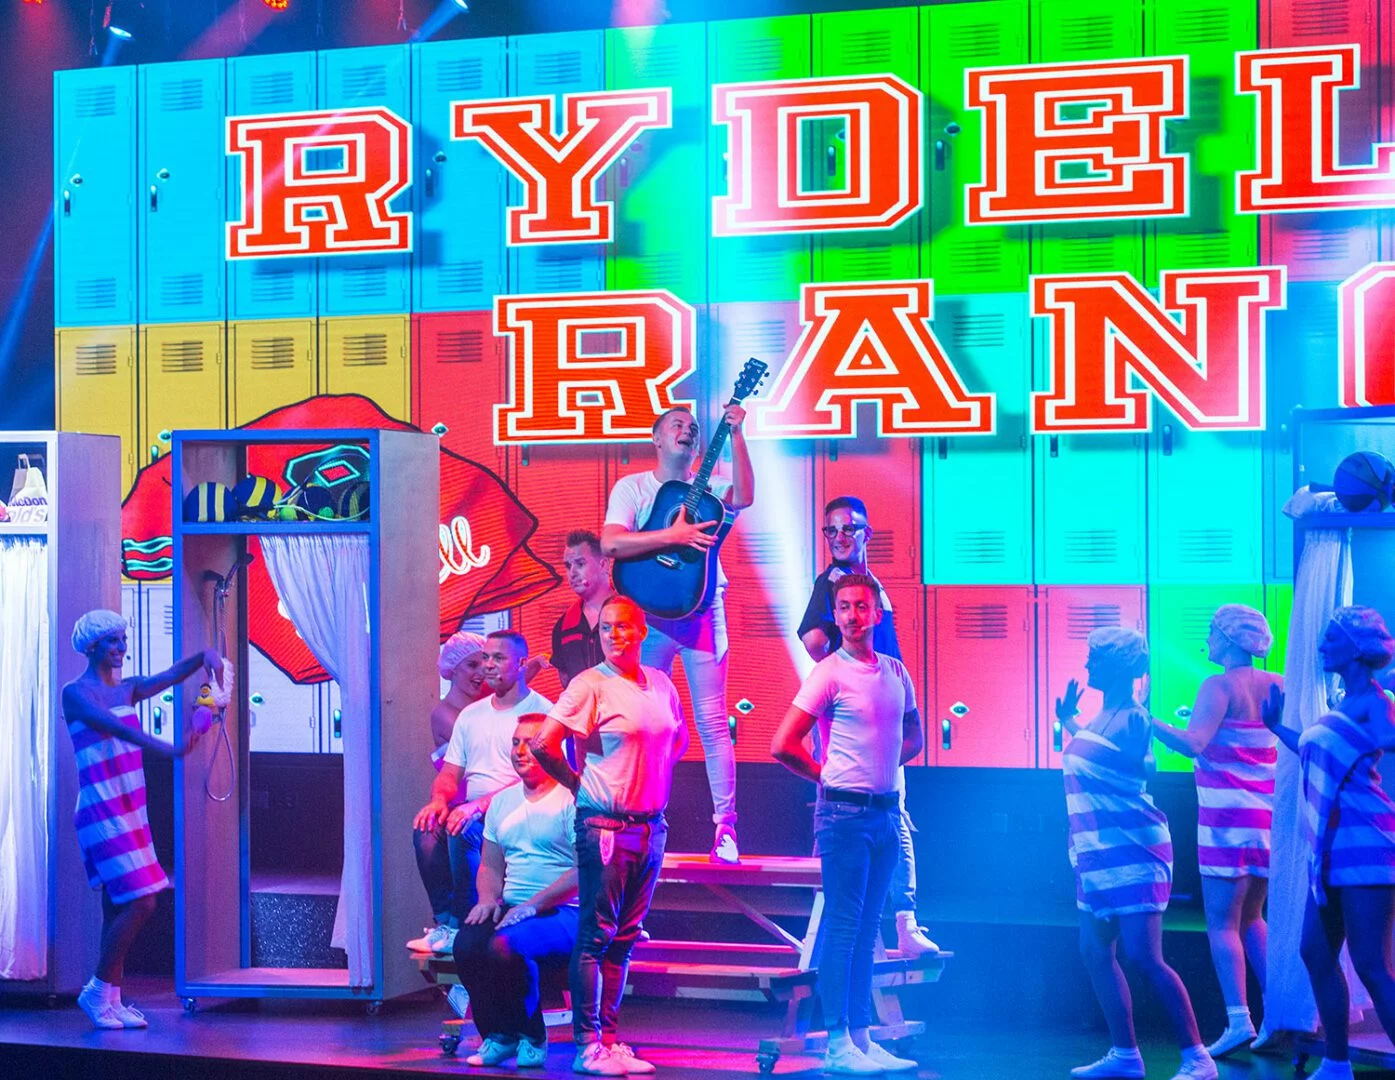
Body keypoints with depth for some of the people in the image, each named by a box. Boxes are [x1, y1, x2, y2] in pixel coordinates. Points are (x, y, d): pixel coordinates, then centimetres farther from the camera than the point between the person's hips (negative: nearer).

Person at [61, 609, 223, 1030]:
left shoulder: (127, 689, 14)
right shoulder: (75, 693, -8)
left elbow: (173, 675, 11)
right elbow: (114, 728, -25)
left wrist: (205, 656, -12)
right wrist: (165, 748, -39)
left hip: (131, 811, 8)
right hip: (101, 812, -8)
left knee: (119, 907, 7)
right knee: (140, 902, -13)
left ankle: (112, 1000, 12)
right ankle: (97, 991, -2)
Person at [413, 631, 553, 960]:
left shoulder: (541, 711, -4)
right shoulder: (470, 715, 18)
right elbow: (450, 773, 16)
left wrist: (478, 806, -26)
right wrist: (439, 799, -11)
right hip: (472, 814, 6)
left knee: (465, 831, -34)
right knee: (427, 828, -26)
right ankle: (445, 921, -20)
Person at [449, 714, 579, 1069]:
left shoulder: (571, 800, -6)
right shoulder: (503, 802, 18)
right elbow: (490, 866, 21)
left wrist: (533, 905, -19)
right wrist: (488, 899, -1)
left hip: (563, 913, -6)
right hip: (510, 909, 6)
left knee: (505, 946, -33)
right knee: (467, 943, -24)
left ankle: (531, 1039, -10)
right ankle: (499, 1035, -8)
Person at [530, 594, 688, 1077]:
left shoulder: (660, 684, 10)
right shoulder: (591, 685, -9)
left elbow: (678, 739, 28)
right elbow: (544, 743, -14)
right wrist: (579, 785, -4)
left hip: (651, 826, 7)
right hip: (604, 825, -6)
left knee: (624, 936, 9)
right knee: (596, 935, -4)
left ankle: (610, 1039, 14)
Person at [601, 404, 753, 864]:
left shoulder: (709, 487, 9)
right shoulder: (632, 487, 4)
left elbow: (744, 497, -14)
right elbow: (611, 542, -12)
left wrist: (736, 436, -20)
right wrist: (672, 536, -21)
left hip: (701, 612, 1)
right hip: (648, 613, 0)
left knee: (712, 723, -2)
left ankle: (725, 827, 0)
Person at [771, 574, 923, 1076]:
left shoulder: (896, 671, 11)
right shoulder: (829, 673, -8)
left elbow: (913, 737, 25)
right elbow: (783, 745, -12)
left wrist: (882, 766, 8)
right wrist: (830, 775, 0)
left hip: (886, 810, 6)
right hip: (845, 812, -6)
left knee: (867, 926, 10)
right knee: (843, 925, -4)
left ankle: (861, 1036, 15)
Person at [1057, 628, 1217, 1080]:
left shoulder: (1132, 719, -13)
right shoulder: (1101, 716, 13)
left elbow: (1137, 769, -23)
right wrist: (1069, 722, 27)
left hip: (1131, 852, -10)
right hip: (1098, 855, 10)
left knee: (1144, 957, -13)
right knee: (1096, 952, 10)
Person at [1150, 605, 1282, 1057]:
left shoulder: (1219, 686, -11)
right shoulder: (1275, 685, 8)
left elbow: (1193, 743, -24)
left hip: (1227, 816, -7)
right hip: (1267, 815, 7)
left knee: (1222, 923, -5)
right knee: (1251, 918, 18)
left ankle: (1238, 1020, -13)